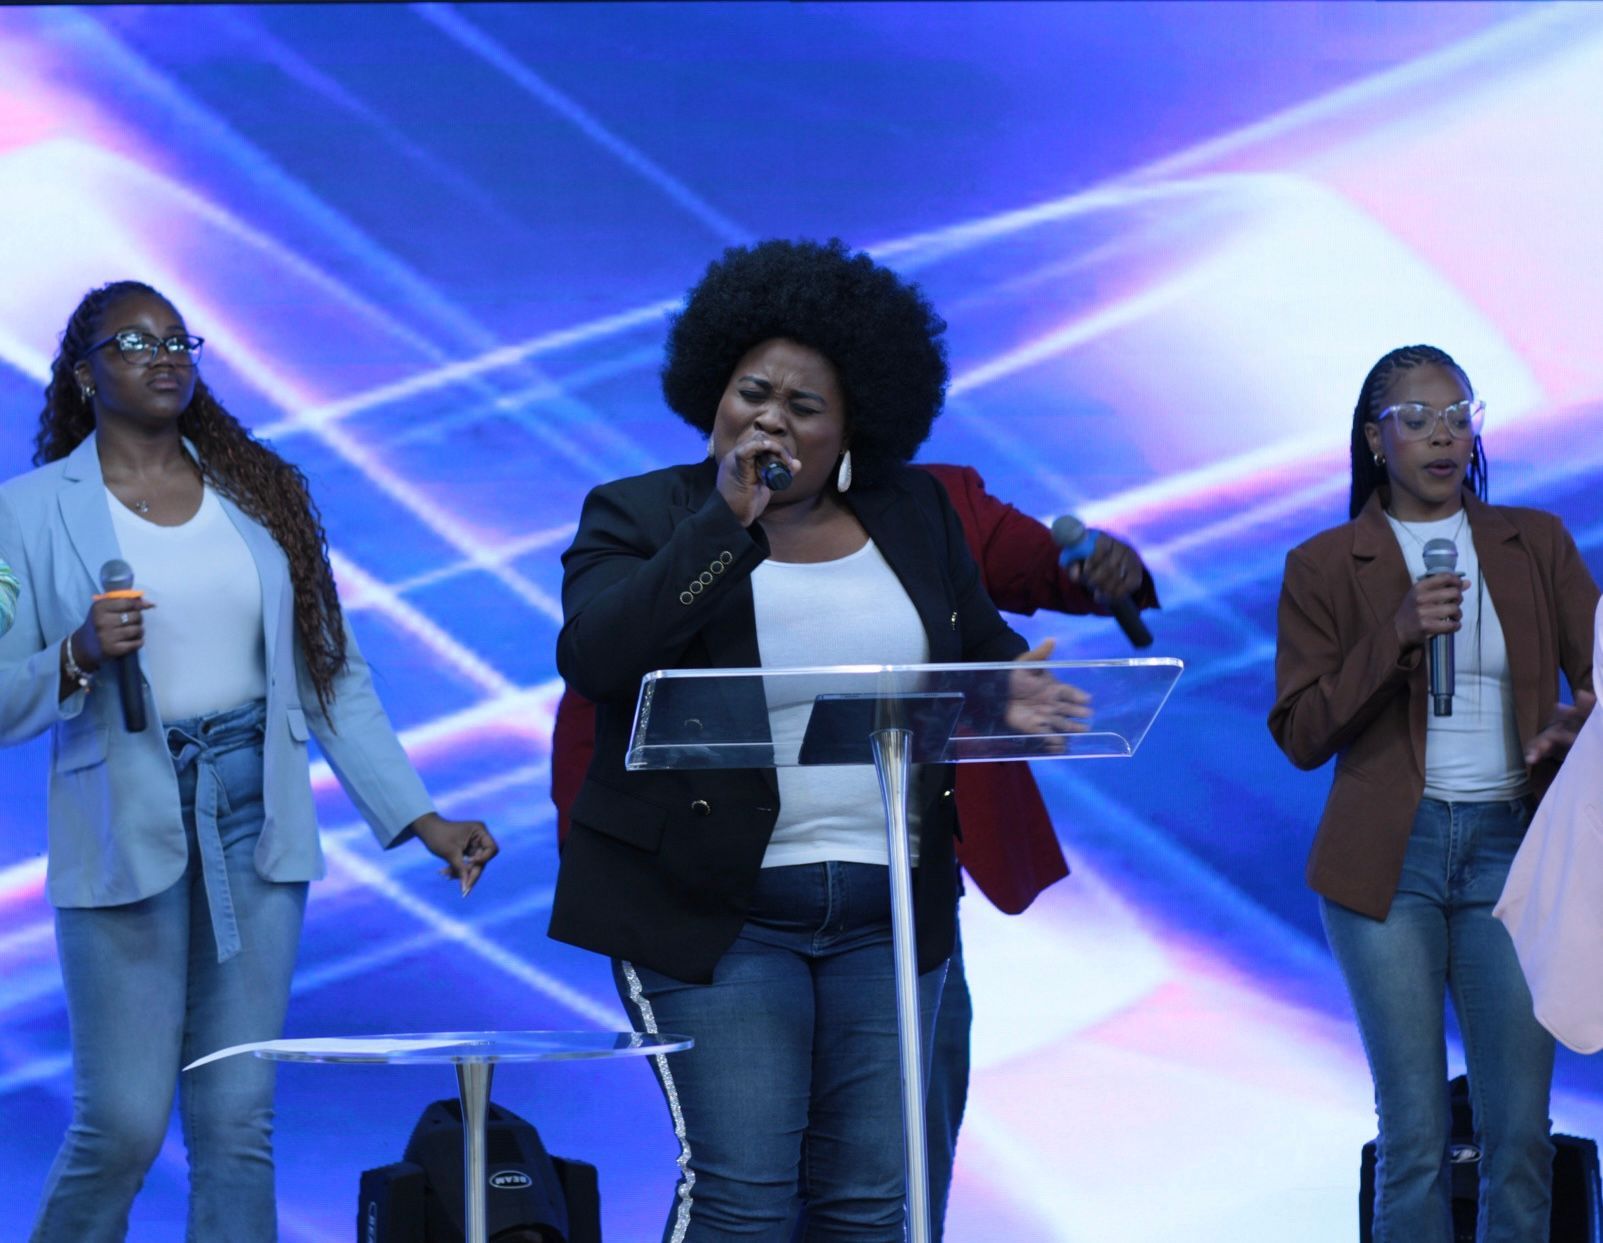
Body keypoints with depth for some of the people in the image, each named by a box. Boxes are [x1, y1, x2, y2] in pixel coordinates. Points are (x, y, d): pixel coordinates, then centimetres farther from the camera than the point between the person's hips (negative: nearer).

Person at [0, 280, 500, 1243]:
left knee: (237, 1119, 3)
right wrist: (77, 658, -22)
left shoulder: (259, 493, 9)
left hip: (255, 822, 3)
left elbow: (334, 674, 8)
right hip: (127, 830, -3)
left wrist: (421, 818, 2)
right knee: (123, 1122, -5)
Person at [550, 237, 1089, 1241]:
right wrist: (727, 520, -21)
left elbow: (982, 647, 18)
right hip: (712, 908, -4)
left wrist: (1010, 695, -6)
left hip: (890, 907, 4)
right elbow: (592, 656, -17)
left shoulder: (912, 516, 12)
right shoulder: (642, 518, -1)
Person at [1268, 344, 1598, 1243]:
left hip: (1511, 848, 2)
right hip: (1391, 858, -2)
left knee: (1521, 1134, -2)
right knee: (1413, 1137, -3)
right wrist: (1396, 636, -13)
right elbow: (1301, 735, 0)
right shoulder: (1326, 567, 6)